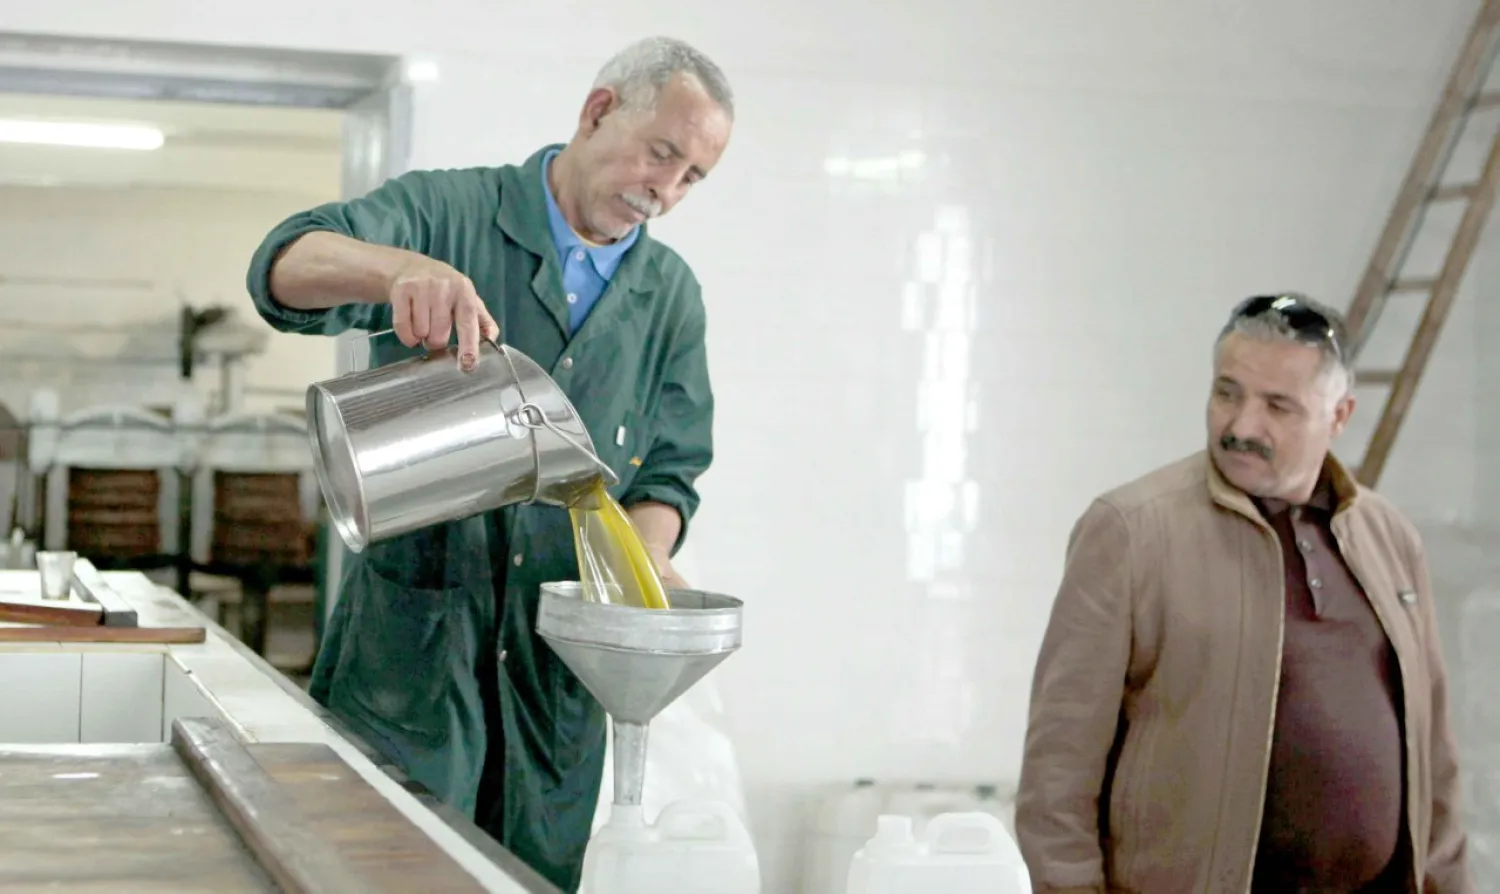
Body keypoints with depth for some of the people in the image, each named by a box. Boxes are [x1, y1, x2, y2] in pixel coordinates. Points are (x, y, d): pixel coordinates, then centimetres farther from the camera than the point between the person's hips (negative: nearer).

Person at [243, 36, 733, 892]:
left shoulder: (671, 295, 11)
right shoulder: (449, 212, -2)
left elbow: (669, 468, 12)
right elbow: (287, 266, -17)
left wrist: (646, 556, -10)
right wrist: (403, 268, -38)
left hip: (558, 672, 4)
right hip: (410, 645, -4)